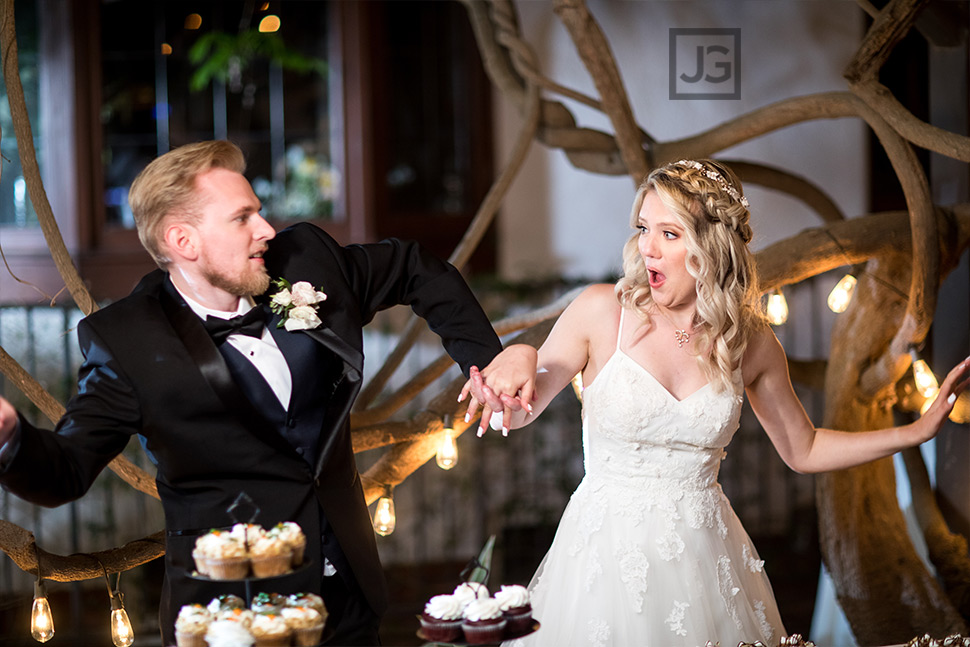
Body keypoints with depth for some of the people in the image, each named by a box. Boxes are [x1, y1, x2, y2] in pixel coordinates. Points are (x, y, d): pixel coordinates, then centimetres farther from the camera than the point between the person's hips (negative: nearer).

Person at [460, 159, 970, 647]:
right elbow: (517, 414, -1)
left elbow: (803, 450, 13)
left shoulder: (751, 343, -1)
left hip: (702, 553, 2)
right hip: (607, 553, -2)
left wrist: (919, 430, 5)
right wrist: (518, 358, -24)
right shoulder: (602, 311, -9)